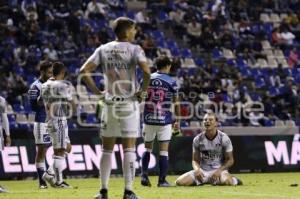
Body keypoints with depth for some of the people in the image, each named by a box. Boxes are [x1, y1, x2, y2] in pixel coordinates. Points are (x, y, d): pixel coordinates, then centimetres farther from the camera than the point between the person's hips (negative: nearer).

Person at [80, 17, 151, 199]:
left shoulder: (103, 49, 7)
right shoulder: (134, 49, -5)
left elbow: (84, 71, -1)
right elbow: (146, 70, -21)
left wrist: (97, 91, 4)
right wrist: (144, 90, -8)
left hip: (110, 104, 3)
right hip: (129, 104, -3)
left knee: (107, 148, 11)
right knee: (129, 148, 0)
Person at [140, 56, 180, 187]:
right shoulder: (171, 82, -4)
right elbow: (176, 103, 1)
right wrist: (177, 119, 11)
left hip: (148, 119, 3)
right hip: (165, 121, -3)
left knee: (147, 148, 15)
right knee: (164, 150, 2)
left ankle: (144, 175, 1)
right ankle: (162, 180, 0)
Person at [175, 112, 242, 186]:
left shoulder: (224, 138, -6)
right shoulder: (197, 139, 1)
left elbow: (230, 160, -2)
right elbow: (195, 160, 8)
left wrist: (219, 170, -18)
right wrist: (197, 169, -15)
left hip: (219, 170, -3)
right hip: (202, 171, 3)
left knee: (226, 181, -39)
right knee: (179, 182, -17)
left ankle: (234, 180, 0)